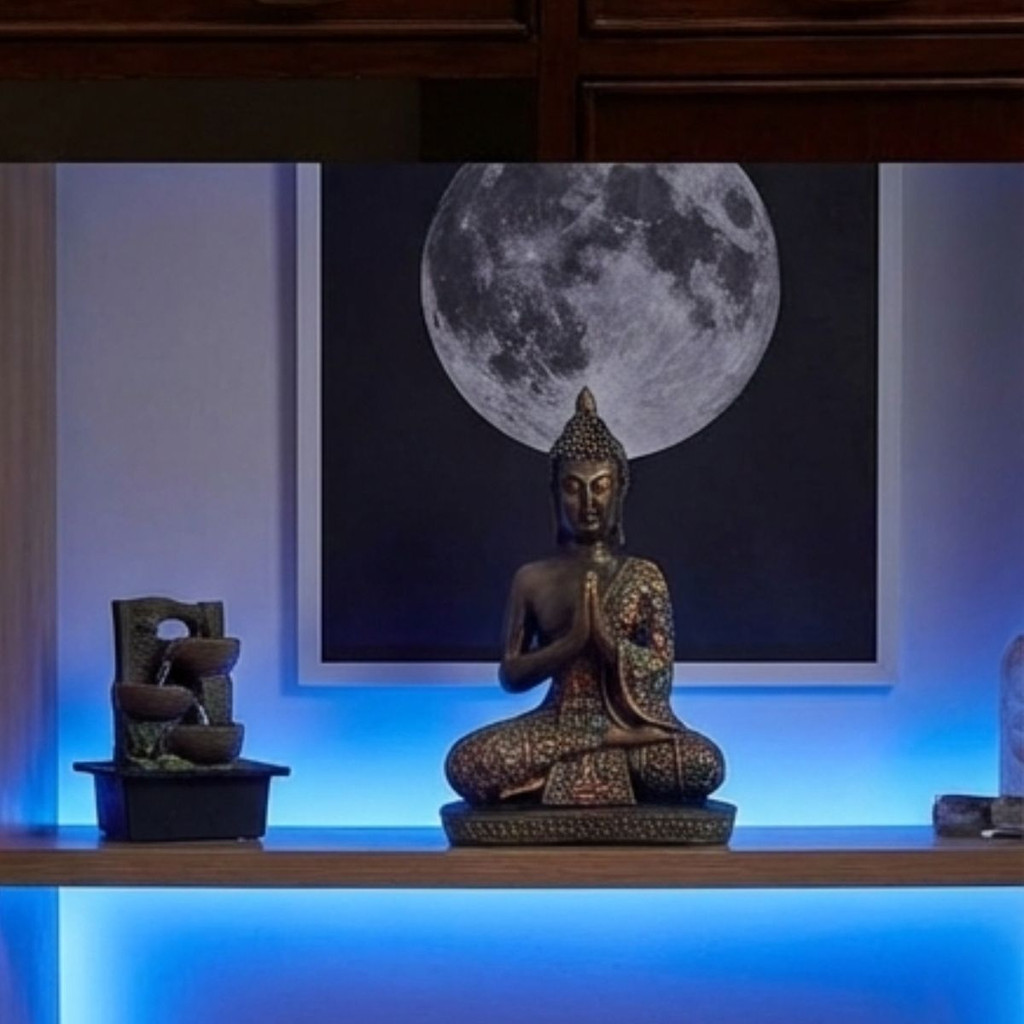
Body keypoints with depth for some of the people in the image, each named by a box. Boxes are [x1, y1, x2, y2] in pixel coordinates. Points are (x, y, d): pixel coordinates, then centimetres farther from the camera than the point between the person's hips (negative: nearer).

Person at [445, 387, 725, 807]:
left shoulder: (644, 577, 7)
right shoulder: (533, 580, 9)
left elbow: (661, 675, -1)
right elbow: (510, 675, 5)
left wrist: (607, 637, -18)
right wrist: (571, 641, -11)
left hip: (632, 720, -1)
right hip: (559, 725, 2)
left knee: (704, 763, -36)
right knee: (467, 763, -31)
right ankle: (616, 740, -24)